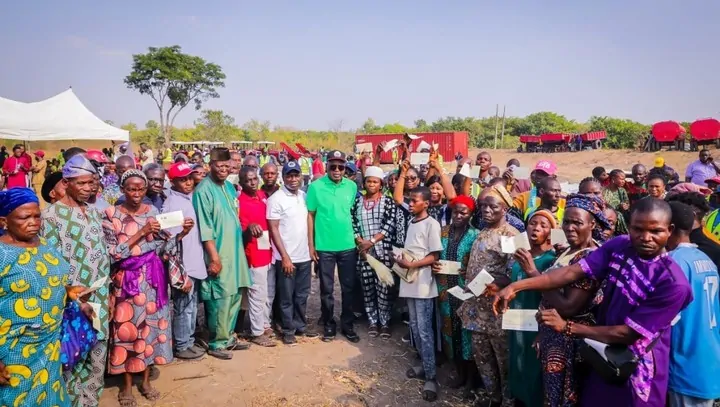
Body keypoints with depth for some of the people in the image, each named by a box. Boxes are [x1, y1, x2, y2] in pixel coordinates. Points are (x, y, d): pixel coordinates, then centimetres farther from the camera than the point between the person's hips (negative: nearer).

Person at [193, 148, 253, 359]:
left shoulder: (229, 186, 11)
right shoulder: (204, 190, -13)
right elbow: (205, 228, -16)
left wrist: (240, 244, 16)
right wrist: (214, 256, -18)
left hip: (235, 250, 8)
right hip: (218, 253, -8)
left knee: (235, 295, 14)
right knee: (221, 298, -3)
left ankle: (228, 336, 27)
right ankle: (217, 343, 12)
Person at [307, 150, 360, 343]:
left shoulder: (352, 186, 0)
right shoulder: (316, 186, -7)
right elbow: (310, 215, -3)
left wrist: (358, 237, 4)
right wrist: (311, 245, -4)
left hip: (348, 246, 2)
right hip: (324, 247, -2)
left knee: (349, 287, 11)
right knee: (326, 289, 10)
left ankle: (347, 324, 26)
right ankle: (328, 325, 26)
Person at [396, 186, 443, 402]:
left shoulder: (432, 224, -9)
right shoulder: (411, 223, 14)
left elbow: (435, 255, -12)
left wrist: (412, 264, -19)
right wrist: (400, 259, 3)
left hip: (423, 283, -8)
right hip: (409, 281, 8)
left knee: (425, 330, -5)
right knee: (415, 327, 14)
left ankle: (431, 376, 2)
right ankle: (424, 364, 27)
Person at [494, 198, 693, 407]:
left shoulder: (673, 283, -25)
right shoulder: (619, 246, -10)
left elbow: (629, 334, -23)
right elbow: (573, 272, -17)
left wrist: (566, 327, -21)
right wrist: (516, 286, -27)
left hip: (635, 372, -5)